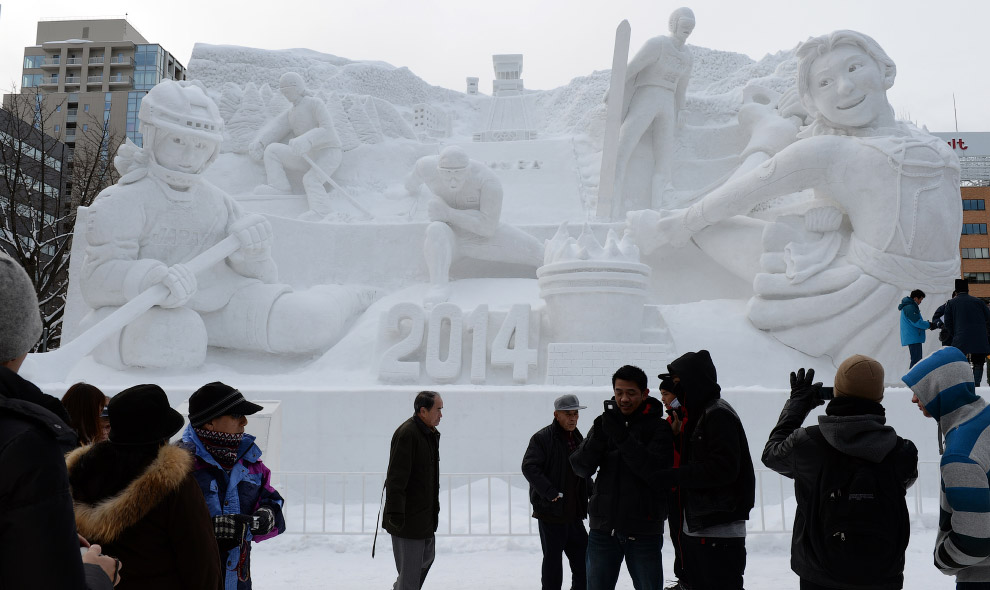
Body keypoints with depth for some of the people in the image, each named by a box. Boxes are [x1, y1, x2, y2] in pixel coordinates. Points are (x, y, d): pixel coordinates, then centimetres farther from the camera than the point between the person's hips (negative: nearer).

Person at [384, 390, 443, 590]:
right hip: (408, 517, -10)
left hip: (426, 514, 10)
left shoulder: (431, 433, 12)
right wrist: (395, 513, -26)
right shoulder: (406, 434, -19)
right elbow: (396, 477, -24)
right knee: (410, 568, -4)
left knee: (427, 558, 21)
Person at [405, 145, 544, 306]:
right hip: (447, 238, 0)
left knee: (535, 251, -6)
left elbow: (489, 227, -28)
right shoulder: (429, 167, -18)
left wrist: (448, 213, -35)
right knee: (436, 230, -37)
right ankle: (439, 285, -41)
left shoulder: (489, 181, -27)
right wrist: (413, 183, 31)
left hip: (483, 236, 0)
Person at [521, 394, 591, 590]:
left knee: (582, 558, 12)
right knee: (553, 559, 3)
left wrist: (590, 492, 11)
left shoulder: (579, 439, 14)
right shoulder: (542, 438, -10)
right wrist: (551, 493, -24)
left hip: (574, 514, 7)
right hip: (551, 512, -7)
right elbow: (529, 467, -20)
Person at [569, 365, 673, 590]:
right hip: (603, 528, 3)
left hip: (644, 531, -3)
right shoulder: (606, 422, 7)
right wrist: (598, 436, -18)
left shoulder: (659, 427, -3)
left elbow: (658, 474, -17)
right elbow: (581, 468, -1)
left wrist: (622, 437, -23)